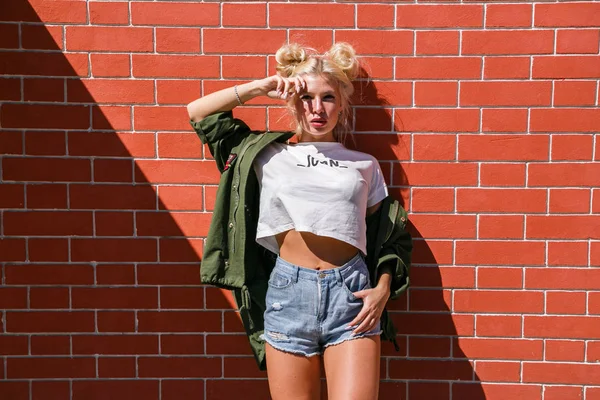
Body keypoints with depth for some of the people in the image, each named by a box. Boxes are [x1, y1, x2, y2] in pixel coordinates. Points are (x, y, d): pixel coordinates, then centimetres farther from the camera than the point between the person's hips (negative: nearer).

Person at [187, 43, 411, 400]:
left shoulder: (364, 165, 12)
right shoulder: (269, 156, 9)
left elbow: (393, 235, 14)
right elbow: (198, 112, 11)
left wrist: (383, 289, -1)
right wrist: (261, 88, 5)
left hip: (352, 293, 0)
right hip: (287, 293, 0)